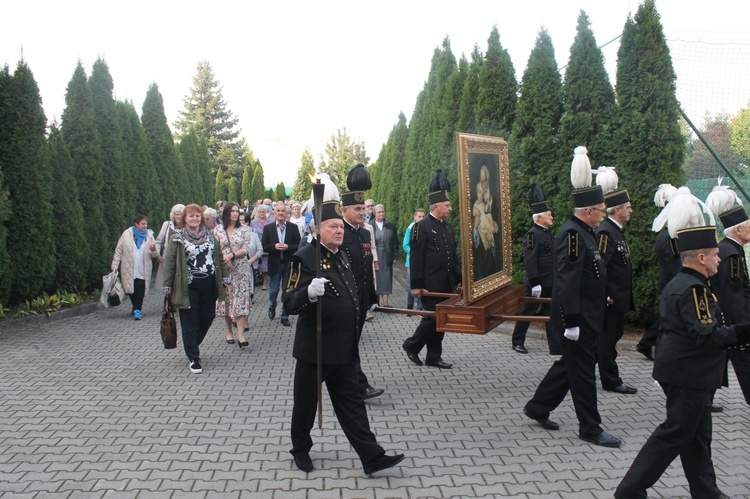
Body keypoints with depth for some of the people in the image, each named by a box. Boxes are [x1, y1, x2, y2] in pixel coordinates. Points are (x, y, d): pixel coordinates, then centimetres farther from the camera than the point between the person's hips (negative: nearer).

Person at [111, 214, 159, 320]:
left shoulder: (149, 235, 4)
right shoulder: (127, 234, 0)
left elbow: (155, 254, 4)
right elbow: (118, 251, 3)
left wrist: (154, 250, -20)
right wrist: (114, 267, -1)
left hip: (142, 270, 0)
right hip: (128, 269, 0)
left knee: (140, 290, -9)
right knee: (130, 289, 11)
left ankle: (138, 309, 1)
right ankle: (135, 306, 34)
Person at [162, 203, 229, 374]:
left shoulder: (210, 236, 10)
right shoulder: (178, 238, -2)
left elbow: (219, 257, 14)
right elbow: (169, 262, -4)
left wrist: (224, 277, 9)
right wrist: (168, 286, -7)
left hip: (208, 285, 4)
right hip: (188, 286, -4)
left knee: (206, 319, 11)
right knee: (190, 323, 1)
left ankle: (192, 347, 37)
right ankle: (193, 358, 11)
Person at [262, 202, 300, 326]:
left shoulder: (293, 228, 1)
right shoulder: (268, 228, 3)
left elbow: (298, 246, -2)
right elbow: (264, 247, -1)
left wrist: (287, 247, -18)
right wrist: (274, 246, -18)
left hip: (289, 264, 0)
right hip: (274, 264, 0)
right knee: (273, 290, 7)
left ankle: (285, 316, 17)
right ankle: (272, 307, 37)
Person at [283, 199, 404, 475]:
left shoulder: (341, 256, 11)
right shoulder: (304, 258, -14)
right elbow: (290, 303, -20)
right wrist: (309, 293, -40)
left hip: (345, 349, 7)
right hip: (315, 348, -6)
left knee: (352, 403, 10)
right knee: (306, 402, 12)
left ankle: (372, 457, 14)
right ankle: (300, 449, 33)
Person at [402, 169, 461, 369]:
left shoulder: (448, 227, 13)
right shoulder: (421, 227, -11)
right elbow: (416, 258, -13)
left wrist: (460, 279, 13)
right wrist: (416, 285, -15)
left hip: (446, 284, 8)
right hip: (430, 284, -8)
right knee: (433, 317, -4)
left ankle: (434, 357, 19)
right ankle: (411, 345, 17)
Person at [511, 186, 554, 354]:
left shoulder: (547, 232, 12)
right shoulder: (532, 234, -16)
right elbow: (529, 261, -21)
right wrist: (535, 283, -24)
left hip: (550, 283, 8)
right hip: (538, 282, -8)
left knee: (550, 311, 13)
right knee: (528, 311, 1)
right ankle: (517, 342, 11)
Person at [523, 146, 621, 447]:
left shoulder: (583, 232, 12)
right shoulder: (572, 234, -20)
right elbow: (566, 282, -25)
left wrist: (603, 299, 25)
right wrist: (571, 321, -26)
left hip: (587, 318, 10)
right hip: (578, 320, -10)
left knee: (570, 366, 18)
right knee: (583, 372, 2)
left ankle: (537, 408, 30)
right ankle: (590, 429, 16)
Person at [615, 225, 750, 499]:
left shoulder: (677, 284, 10)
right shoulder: (694, 288, -21)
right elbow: (706, 335, -26)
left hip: (680, 370, 10)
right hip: (689, 374, -10)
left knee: (697, 432, 19)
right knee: (675, 433, -1)